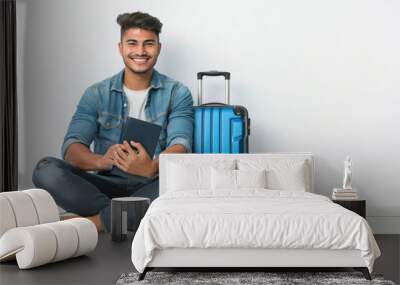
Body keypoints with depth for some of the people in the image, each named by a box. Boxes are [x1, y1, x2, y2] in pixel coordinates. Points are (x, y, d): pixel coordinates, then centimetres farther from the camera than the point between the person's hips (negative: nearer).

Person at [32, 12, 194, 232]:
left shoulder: (177, 94, 5)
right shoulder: (97, 94, 9)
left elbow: (180, 145, -11)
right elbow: (71, 147, -3)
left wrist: (152, 168, -35)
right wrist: (101, 161, -28)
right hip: (107, 183, 1)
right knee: (46, 169, -23)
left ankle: (93, 222, -29)